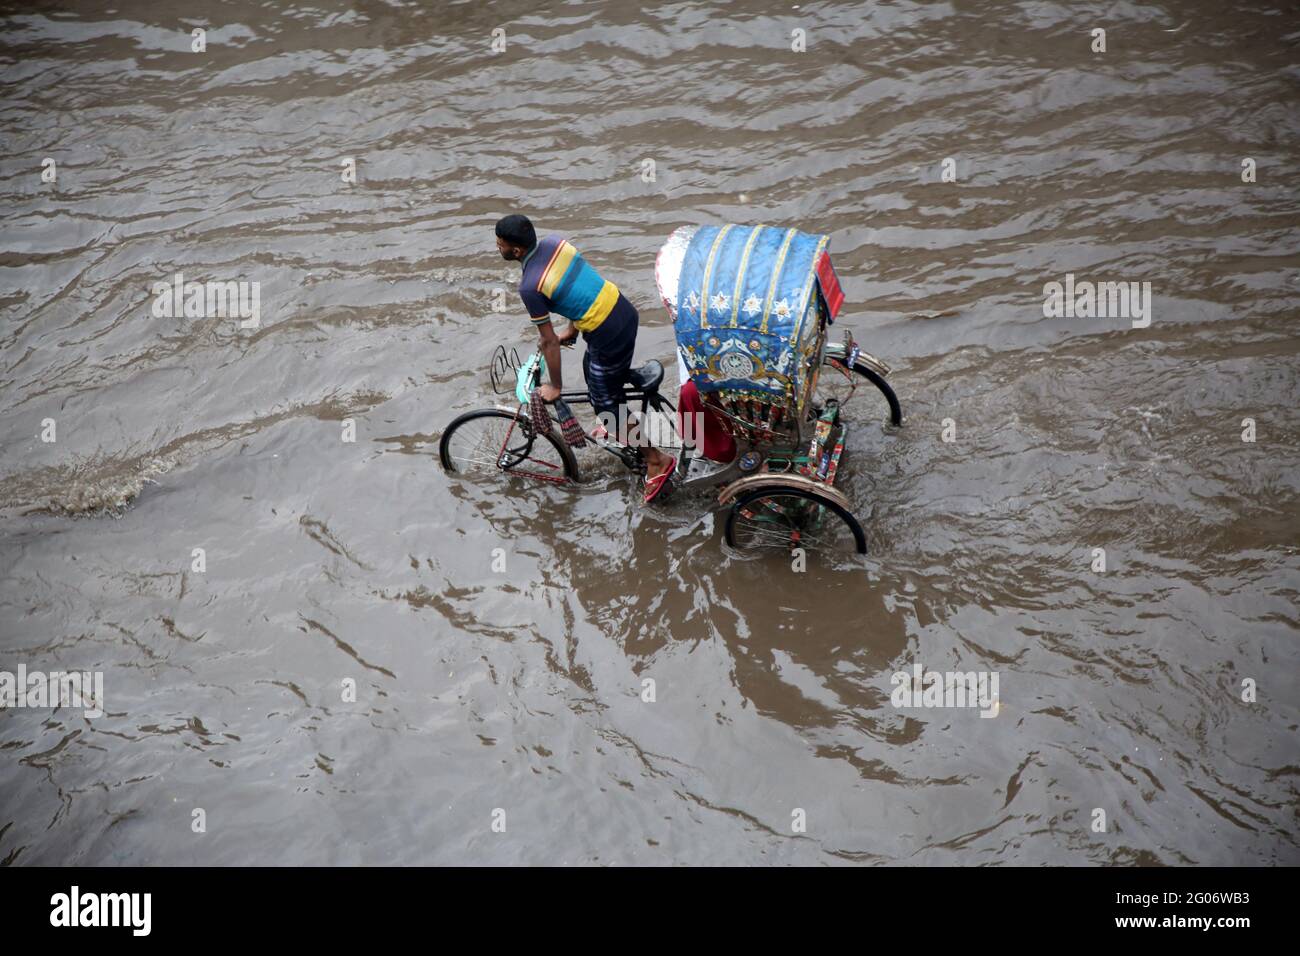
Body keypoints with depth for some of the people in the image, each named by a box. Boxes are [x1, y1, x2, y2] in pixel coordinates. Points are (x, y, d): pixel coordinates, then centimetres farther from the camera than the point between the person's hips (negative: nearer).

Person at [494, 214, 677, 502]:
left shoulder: (530, 287, -20)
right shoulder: (554, 242, 1)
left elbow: (549, 341, -12)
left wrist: (555, 387, 2)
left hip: (609, 335, -9)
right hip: (624, 310, 9)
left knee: (606, 402, 9)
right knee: (592, 371, 31)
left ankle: (657, 460, 17)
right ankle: (615, 427, 54)